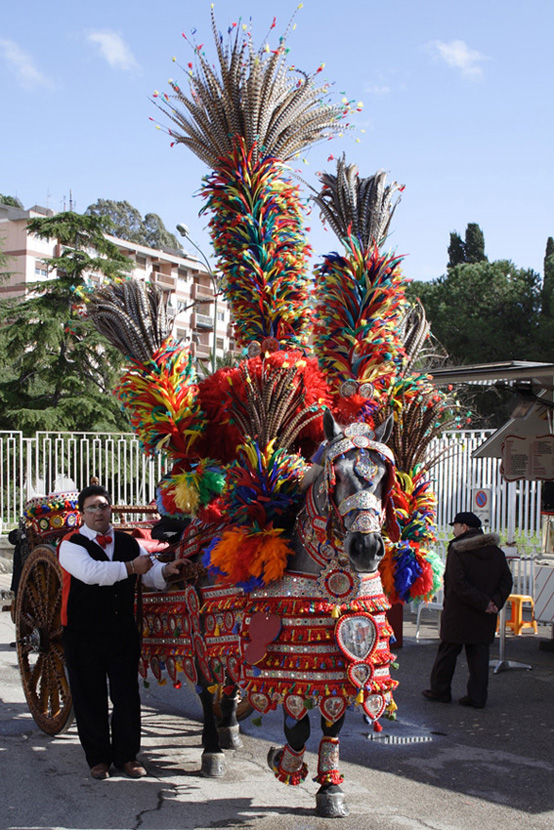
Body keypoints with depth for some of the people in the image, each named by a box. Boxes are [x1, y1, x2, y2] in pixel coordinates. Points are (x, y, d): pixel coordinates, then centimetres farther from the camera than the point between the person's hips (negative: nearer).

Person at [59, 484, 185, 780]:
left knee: (127, 697, 7)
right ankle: (98, 757, 23)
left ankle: (126, 755, 22)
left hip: (124, 633, 3)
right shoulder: (71, 545, -6)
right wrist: (130, 567, -26)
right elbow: (90, 572, -25)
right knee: (90, 699, 7)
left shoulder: (129, 543, 8)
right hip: (84, 635, -3)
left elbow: (152, 574, 8)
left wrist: (166, 570, -15)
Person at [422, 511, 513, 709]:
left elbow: (458, 584, -20)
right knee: (479, 655, 9)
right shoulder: (495, 551, 7)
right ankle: (477, 697, 10)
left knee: (448, 652, 9)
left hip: (458, 614, -5)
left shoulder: (457, 550, -12)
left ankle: (440, 691, 20)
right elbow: (506, 580, 4)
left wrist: (483, 603, -17)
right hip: (484, 618, 5)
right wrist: (495, 602, -6)